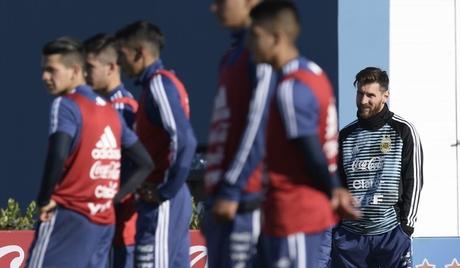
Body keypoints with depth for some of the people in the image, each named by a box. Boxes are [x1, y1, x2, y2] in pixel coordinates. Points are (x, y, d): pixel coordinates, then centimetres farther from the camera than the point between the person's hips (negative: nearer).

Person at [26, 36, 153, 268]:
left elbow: (57, 155, -24)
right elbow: (144, 163, 19)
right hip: (104, 223, 8)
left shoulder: (66, 104, -7)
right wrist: (112, 198, 14)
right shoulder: (110, 111, 17)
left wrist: (44, 200, -12)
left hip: (69, 217, -8)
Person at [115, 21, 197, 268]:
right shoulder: (167, 82, 16)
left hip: (162, 203, -10)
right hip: (176, 199, 10)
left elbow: (184, 141, -22)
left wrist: (166, 190, -17)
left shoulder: (158, 84, -12)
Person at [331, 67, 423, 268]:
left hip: (391, 233, -4)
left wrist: (406, 225, -7)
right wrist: (333, 226, 9)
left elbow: (414, 181, -1)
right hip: (350, 234, 4)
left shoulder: (403, 131, 1)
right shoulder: (345, 136, 12)